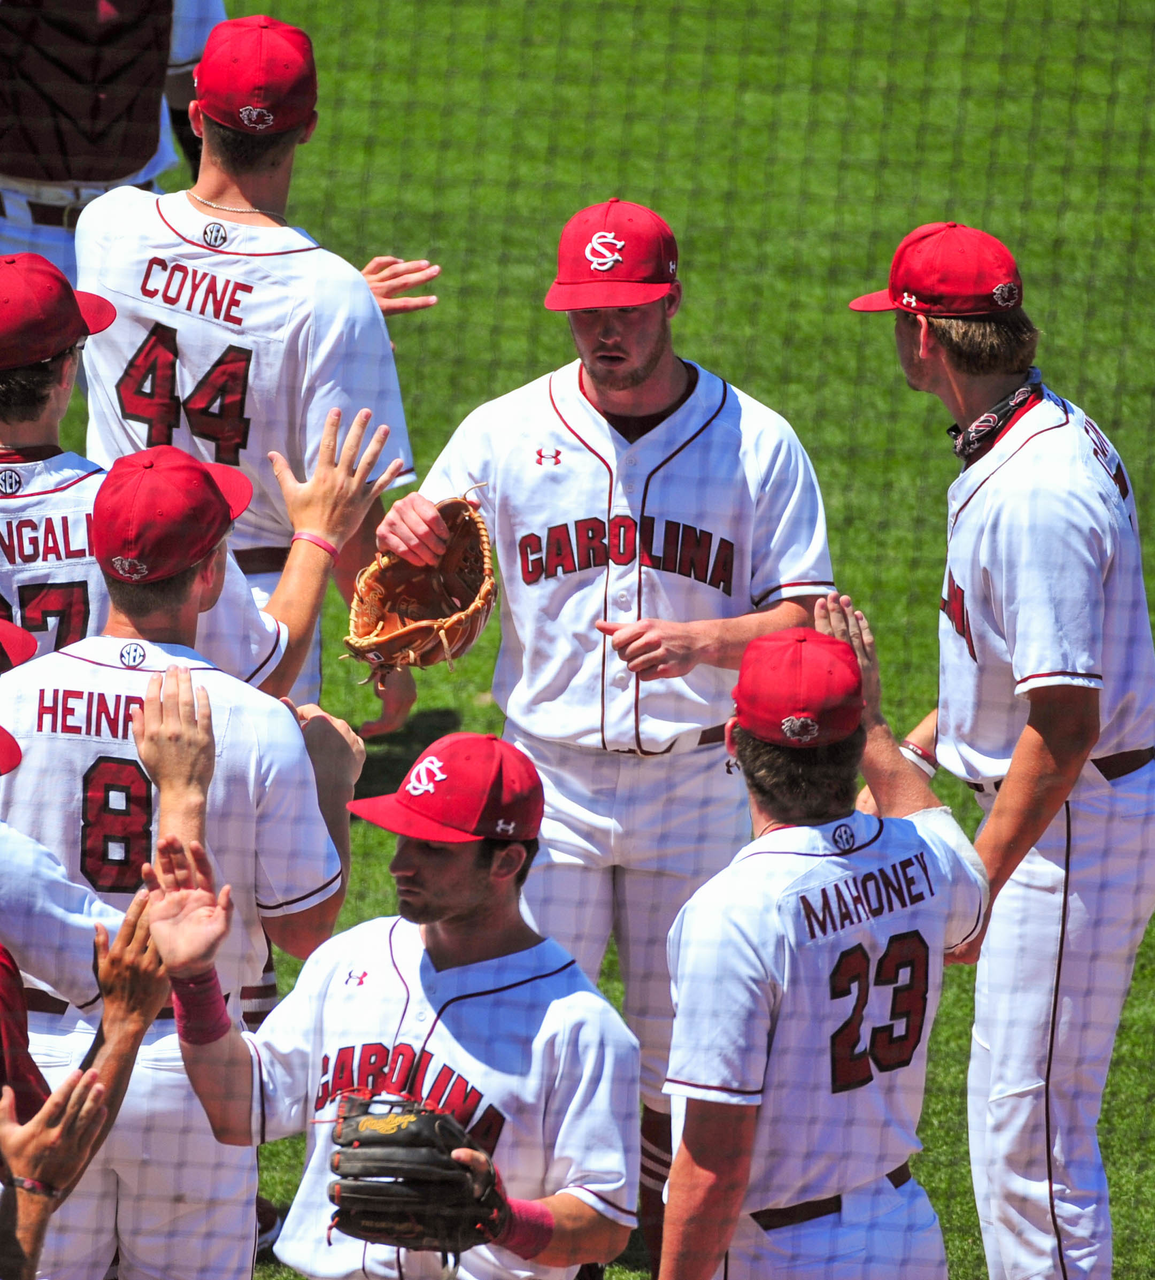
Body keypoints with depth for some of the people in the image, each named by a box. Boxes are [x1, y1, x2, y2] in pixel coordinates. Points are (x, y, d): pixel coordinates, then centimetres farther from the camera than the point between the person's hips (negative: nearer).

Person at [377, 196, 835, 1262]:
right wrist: (392, 537, -20)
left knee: (681, 1048, 6)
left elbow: (807, 618, -4)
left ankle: (675, 1254, 18)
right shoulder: (504, 434, 1)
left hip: (698, 783, 0)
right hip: (546, 776, 0)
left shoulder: (757, 443, 0)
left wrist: (697, 641, -23)